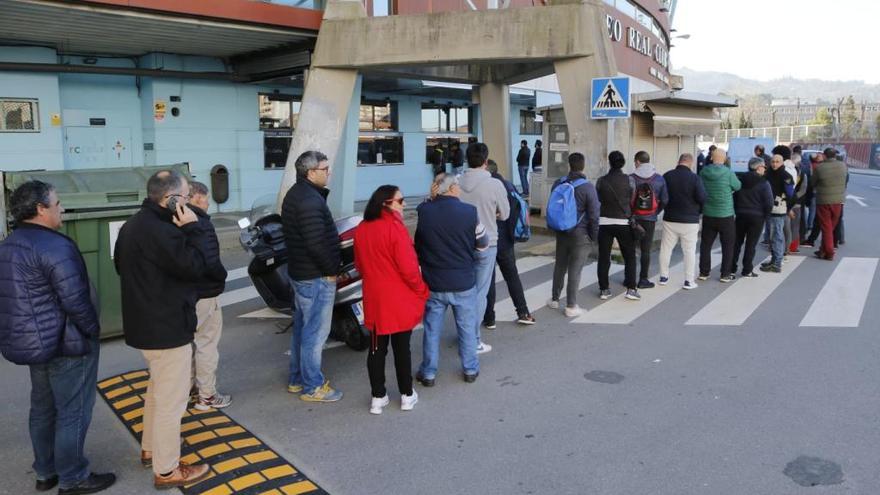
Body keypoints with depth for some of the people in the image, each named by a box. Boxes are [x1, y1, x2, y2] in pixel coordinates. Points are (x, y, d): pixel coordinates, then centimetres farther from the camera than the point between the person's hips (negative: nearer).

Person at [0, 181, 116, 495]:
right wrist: (92, 330, -10)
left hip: (32, 341, 10)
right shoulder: (54, 246, -22)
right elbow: (75, 299, -25)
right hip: (65, 343, -10)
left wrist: (32, 331, 20)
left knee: (43, 409, 19)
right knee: (73, 412, 2)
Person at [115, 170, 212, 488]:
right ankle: (166, 470, 12)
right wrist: (192, 229, -17)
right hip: (166, 327, -11)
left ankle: (150, 448, 41)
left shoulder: (135, 224, 10)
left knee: (158, 390, 26)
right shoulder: (159, 230, -25)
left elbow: (121, 265, 22)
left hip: (148, 322, 11)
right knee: (171, 399, 0)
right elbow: (196, 266, -25)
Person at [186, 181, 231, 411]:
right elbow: (210, 261, -29)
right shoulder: (201, 223, -20)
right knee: (206, 344, 2)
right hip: (203, 295, -9)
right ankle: (207, 396, 10)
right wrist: (222, 276, -10)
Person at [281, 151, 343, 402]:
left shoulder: (296, 194, 12)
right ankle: (312, 387, 11)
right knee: (315, 332, 0)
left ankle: (297, 379, 31)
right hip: (316, 277, -11)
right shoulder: (310, 200, -22)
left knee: (302, 328, 19)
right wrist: (330, 270, -14)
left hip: (301, 272, 11)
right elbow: (316, 243, -27)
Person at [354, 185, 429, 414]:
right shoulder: (395, 227, -19)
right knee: (402, 348, 9)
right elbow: (408, 267, -19)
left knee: (377, 349, 12)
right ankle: (407, 395, 22)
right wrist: (422, 290, -5)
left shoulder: (361, 229, 1)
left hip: (374, 300, 5)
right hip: (400, 300, -5)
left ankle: (378, 397, 19)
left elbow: (360, 265, 11)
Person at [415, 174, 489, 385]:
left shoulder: (424, 211, -13)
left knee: (432, 329, 14)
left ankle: (428, 373, 22)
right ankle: (470, 369, 27)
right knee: (467, 328, 16)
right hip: (463, 283, -1)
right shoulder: (469, 212, -15)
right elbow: (483, 244, -3)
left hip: (433, 283, 1)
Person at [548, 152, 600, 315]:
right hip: (580, 235, -5)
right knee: (575, 270, 0)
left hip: (561, 232, 5)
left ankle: (555, 299, 28)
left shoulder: (558, 183, 2)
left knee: (560, 266, 18)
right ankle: (571, 306, 5)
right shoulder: (588, 187, -14)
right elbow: (594, 215, -13)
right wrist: (594, 236, -1)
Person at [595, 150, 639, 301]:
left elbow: (599, 199, 3)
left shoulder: (601, 181, -4)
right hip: (624, 223, -1)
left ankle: (604, 289, 12)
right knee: (630, 257, 12)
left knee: (604, 257, 8)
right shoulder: (629, 180, -6)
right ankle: (631, 289, 9)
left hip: (605, 222, 1)